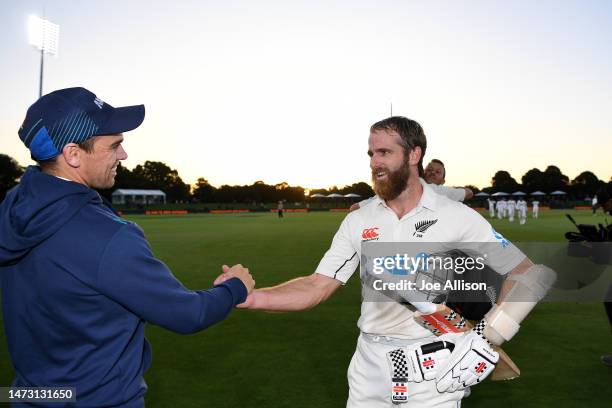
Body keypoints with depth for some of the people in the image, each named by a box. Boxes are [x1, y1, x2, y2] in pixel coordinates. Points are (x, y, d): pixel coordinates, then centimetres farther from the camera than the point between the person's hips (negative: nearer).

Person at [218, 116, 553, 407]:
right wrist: (250, 297, -18)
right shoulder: (358, 221, 0)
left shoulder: (457, 217, -8)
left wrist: (487, 338, -11)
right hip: (370, 367, 3)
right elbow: (317, 287, -4)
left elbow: (526, 274, -1)